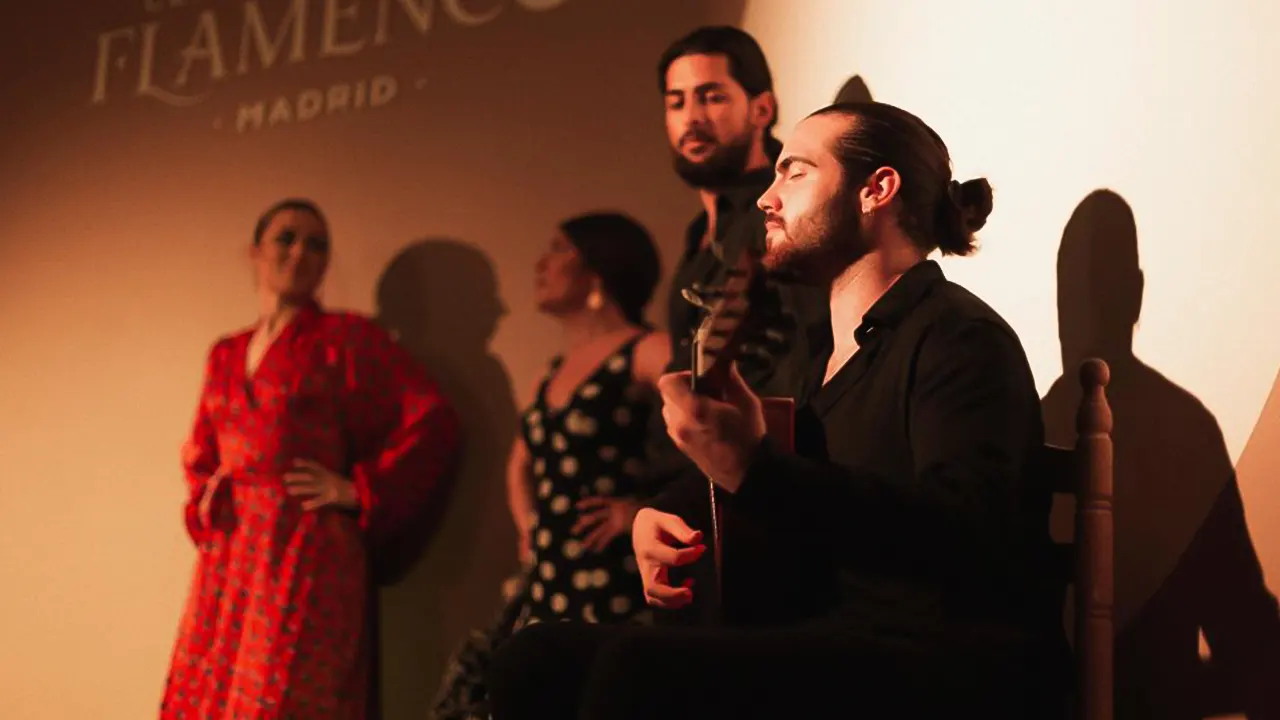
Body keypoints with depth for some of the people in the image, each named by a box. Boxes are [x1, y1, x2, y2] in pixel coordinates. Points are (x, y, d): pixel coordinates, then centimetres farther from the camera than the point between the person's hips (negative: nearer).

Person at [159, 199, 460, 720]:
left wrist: (359, 492, -8)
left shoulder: (346, 338, 0)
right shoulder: (225, 355, 16)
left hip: (305, 552, -6)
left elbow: (432, 423, -6)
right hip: (230, 556, 6)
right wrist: (203, 504, 9)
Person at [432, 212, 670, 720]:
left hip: (615, 592, -8)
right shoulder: (556, 373, 19)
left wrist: (646, 509, -17)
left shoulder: (645, 353, -7)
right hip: (547, 592, 8)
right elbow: (522, 463, 36)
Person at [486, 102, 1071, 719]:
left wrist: (753, 468, -33)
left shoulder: (959, 336, -7)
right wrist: (659, 518, 7)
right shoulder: (826, 357, 19)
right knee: (539, 660, -9)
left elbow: (967, 539, -24)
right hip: (845, 653, 8)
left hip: (955, 668, -8)